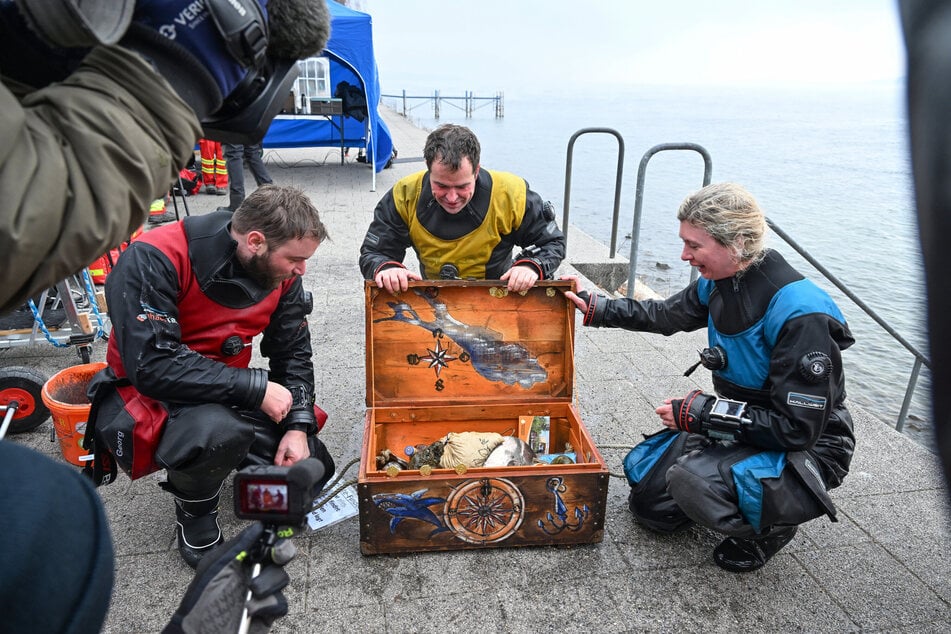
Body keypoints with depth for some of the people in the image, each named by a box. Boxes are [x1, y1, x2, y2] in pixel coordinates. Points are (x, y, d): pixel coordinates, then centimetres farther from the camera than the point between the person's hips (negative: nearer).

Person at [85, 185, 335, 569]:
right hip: (145, 398, -5)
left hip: (226, 394, 6)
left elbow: (293, 354, 1)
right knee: (218, 429, -38)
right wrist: (255, 388, -30)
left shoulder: (280, 272, -8)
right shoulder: (154, 260, -27)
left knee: (313, 469, -2)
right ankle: (194, 515, -4)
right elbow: (151, 364, -33)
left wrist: (298, 426, -12)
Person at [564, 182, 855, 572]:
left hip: (806, 450, -7)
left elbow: (797, 428, -29)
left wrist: (701, 413, -25)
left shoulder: (801, 314, -31)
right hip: (738, 424, 7)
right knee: (648, 500, 6)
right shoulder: (719, 282, -7)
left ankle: (771, 525, -2)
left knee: (692, 479, -33)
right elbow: (666, 315, 13)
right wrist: (596, 308, 8)